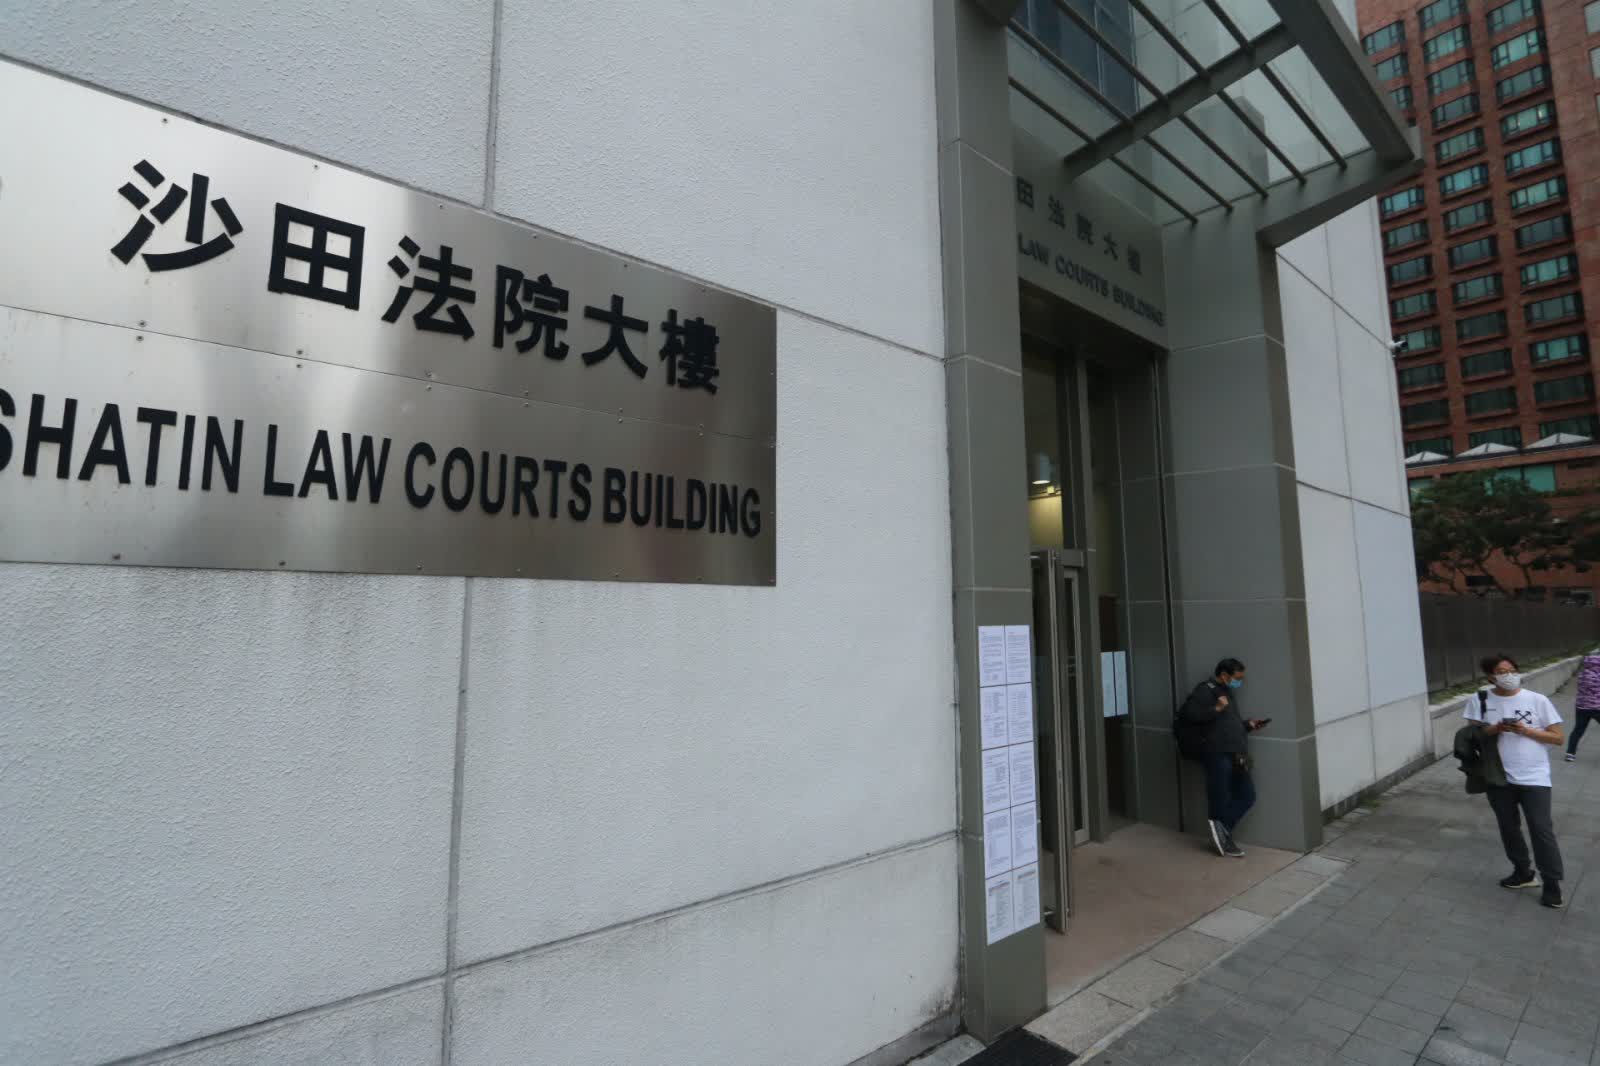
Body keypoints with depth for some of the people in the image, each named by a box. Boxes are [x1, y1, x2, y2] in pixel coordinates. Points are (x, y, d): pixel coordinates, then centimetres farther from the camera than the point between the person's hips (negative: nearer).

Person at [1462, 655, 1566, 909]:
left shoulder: (1537, 700, -5)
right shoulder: (1480, 700, -3)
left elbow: (1557, 737, -2)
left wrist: (1526, 731, -17)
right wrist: (1494, 729, -17)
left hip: (1533, 778, -2)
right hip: (1499, 777, 2)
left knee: (1541, 830, -2)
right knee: (1508, 828, 15)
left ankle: (1552, 884, 13)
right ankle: (1523, 872, 33)